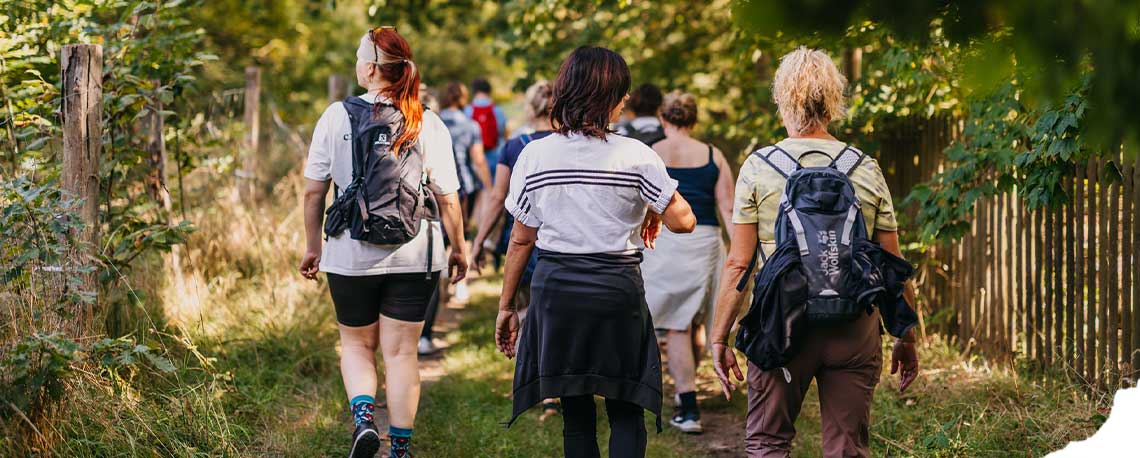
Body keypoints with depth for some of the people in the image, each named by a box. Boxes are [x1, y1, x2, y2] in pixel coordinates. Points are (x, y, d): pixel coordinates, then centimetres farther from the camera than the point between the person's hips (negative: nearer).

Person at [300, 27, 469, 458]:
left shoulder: (336, 116, -7)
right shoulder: (428, 124, -6)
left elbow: (313, 191, -3)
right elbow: (447, 198, -5)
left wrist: (312, 246, 10)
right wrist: (459, 248, 9)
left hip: (350, 256, 0)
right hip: (412, 257, 0)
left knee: (356, 345, 17)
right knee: (401, 351, 9)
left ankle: (363, 419, -7)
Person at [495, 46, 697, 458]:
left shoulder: (535, 155, -2)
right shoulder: (636, 157, -8)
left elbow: (522, 238, 2)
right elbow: (683, 221, -8)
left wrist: (506, 306, 9)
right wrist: (653, 214, 14)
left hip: (555, 285, 2)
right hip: (617, 286, -2)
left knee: (576, 412, 12)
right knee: (625, 413, 6)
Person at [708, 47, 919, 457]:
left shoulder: (758, 168, -2)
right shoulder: (867, 171, 3)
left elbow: (738, 264, -3)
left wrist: (719, 337, 4)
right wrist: (907, 338, 16)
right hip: (855, 328, 2)